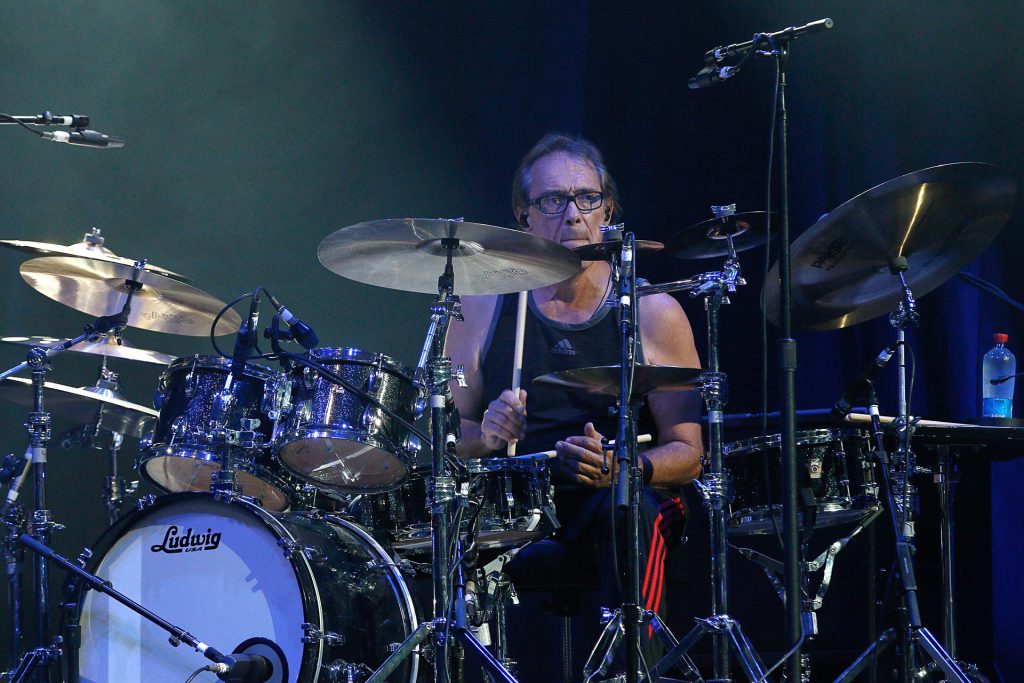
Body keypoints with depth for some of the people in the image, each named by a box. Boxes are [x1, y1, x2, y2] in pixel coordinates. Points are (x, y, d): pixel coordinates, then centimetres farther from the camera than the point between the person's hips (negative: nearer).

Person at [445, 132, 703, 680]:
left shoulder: (654, 315, 5)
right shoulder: (483, 308, 9)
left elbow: (688, 453, 3)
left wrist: (622, 468, -18)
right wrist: (486, 436, -12)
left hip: (624, 504, -1)